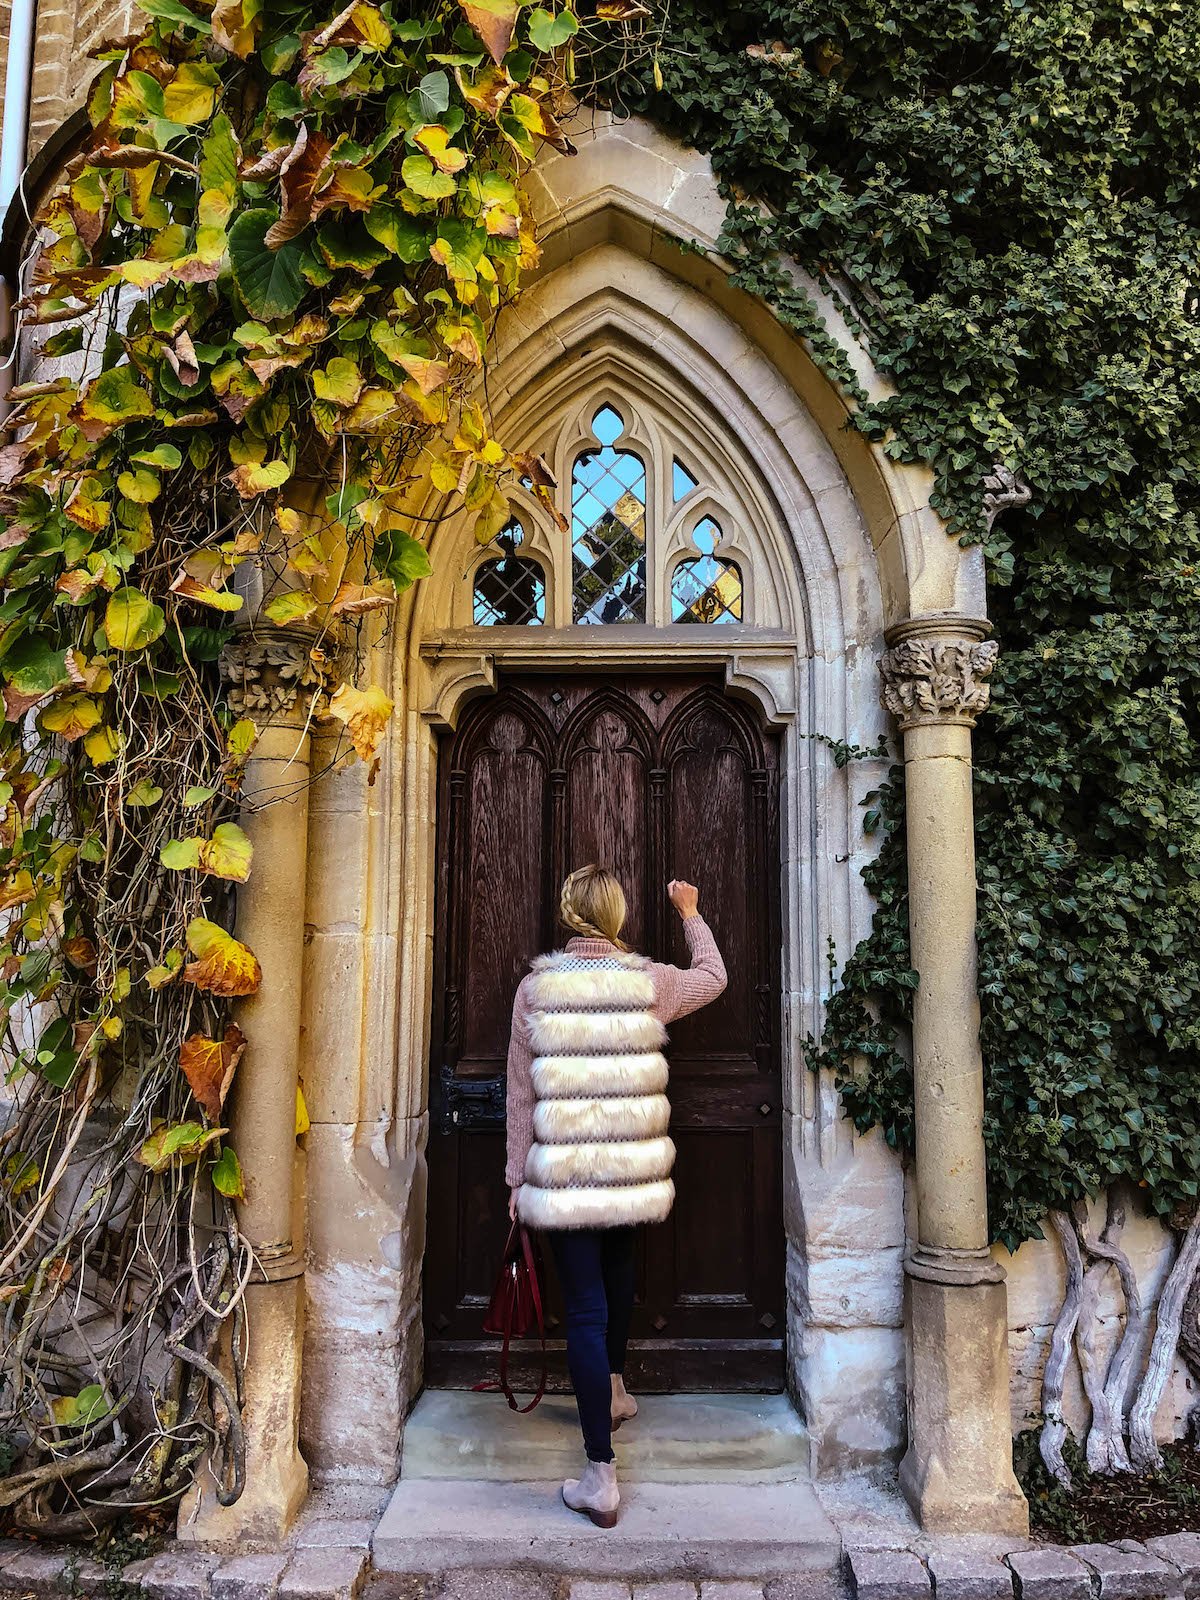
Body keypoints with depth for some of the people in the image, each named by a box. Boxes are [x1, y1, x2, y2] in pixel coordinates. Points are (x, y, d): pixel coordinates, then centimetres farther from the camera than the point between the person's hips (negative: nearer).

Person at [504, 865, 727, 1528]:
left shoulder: (535, 987, -7)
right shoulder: (650, 982, -5)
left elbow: (521, 1093, -2)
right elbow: (713, 976, 17)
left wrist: (517, 1176, 7)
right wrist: (690, 914, 31)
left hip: (563, 1174, -2)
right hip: (634, 1171, 3)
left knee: (586, 1309, 3)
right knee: (618, 1269, 29)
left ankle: (601, 1478, 6)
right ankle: (614, 1391, 51)